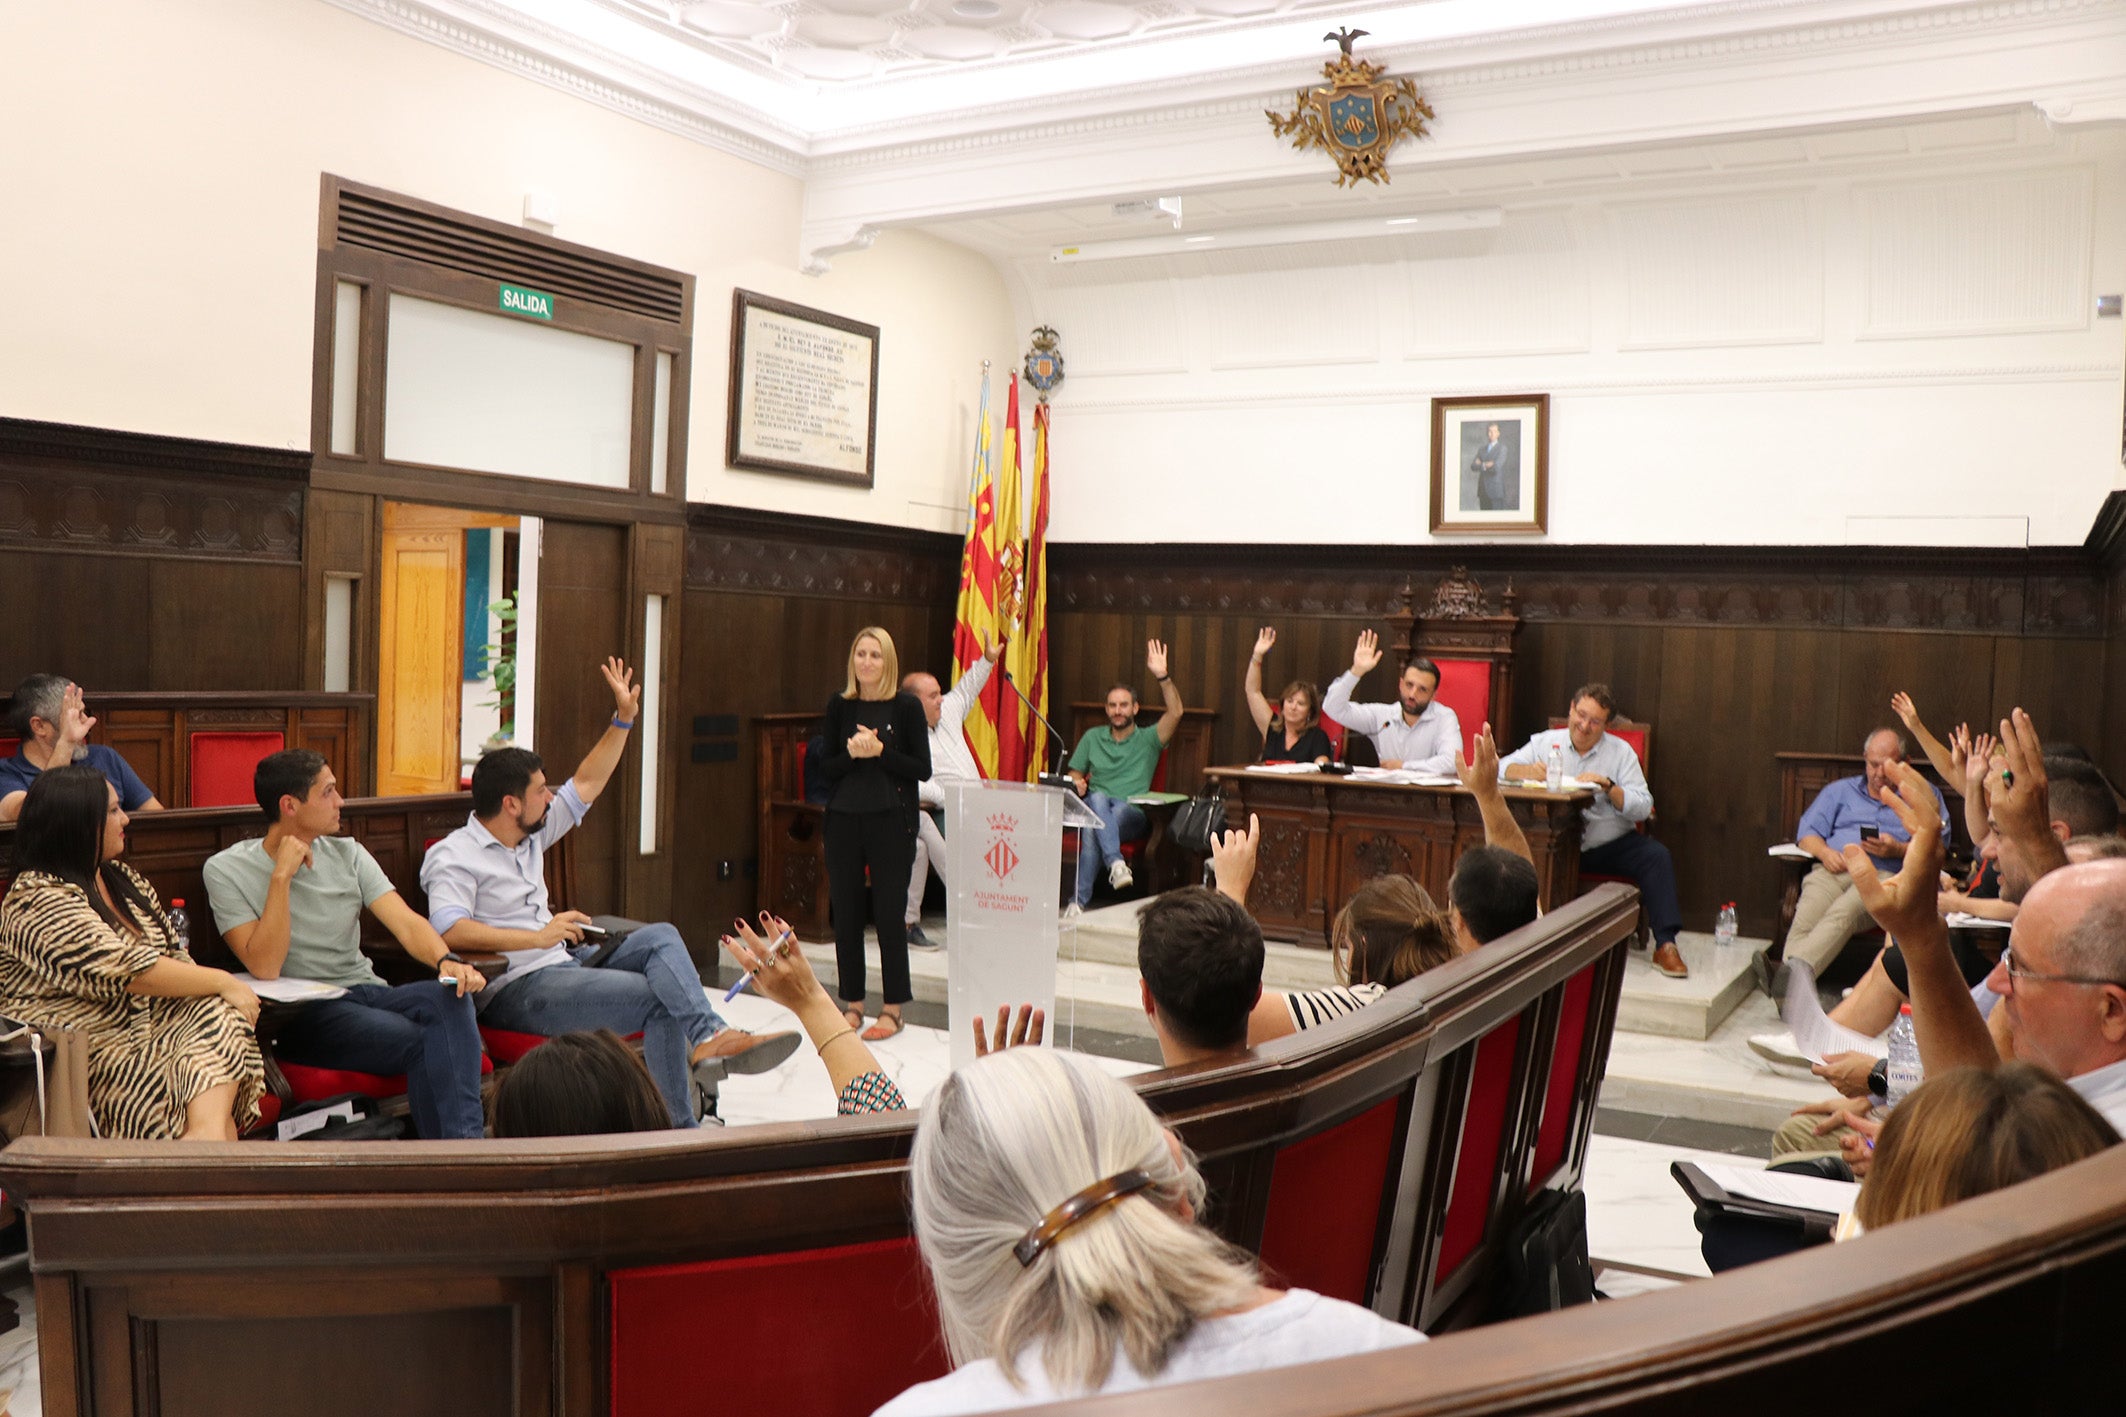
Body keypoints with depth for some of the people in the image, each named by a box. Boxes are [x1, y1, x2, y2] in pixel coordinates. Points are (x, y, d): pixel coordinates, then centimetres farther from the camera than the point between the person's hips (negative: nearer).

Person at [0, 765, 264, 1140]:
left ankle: (208, 1133, -40)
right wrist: (222, 981, -14)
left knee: (220, 1014, -24)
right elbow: (129, 971, -21)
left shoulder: (124, 879, 16)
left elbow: (173, 953, 14)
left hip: (145, 1024, 7)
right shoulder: (39, 901, -12)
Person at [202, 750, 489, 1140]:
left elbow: (406, 923, -1)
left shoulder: (347, 854, 12)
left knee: (450, 997, -29)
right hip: (300, 1014, -5)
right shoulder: (227, 870, -1)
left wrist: (446, 960, -22)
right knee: (421, 1043, -31)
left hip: (368, 992, 5)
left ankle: (462, 1141, -36)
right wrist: (282, 876, -16)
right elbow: (264, 968, -13)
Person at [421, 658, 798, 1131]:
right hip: (513, 990, -9)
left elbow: (587, 785, 25)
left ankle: (706, 1039, -33)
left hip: (563, 965, 9)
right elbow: (448, 931, -27)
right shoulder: (452, 857, -10)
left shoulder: (530, 835, 16)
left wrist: (623, 719, 19)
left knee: (660, 937, -11)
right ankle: (681, 1126, -26)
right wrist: (539, 937, -28)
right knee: (657, 998, -23)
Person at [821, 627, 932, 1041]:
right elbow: (826, 769, 6)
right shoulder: (839, 706, 6)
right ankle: (852, 1002, 19)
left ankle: (893, 1007, 11)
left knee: (889, 913, 0)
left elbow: (922, 769, -5)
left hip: (891, 820, -3)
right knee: (845, 912, 6)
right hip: (844, 819, 3)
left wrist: (880, 752, -16)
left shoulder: (906, 707, -2)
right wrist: (850, 753, -13)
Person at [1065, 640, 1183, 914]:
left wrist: (1162, 676, -15)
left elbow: (1175, 712, -4)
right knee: (1098, 799, -38)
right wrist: (1076, 783, -3)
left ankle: (1079, 900, -38)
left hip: (1131, 814, -1)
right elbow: (1075, 774, 24)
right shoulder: (1092, 737, 22)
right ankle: (1116, 863, -55)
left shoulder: (1148, 740, 13)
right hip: (1092, 807, 1)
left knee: (1093, 830, -37)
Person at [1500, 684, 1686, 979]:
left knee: (1657, 856, -25)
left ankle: (1665, 946, -22)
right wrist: (1529, 771, -19)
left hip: (1611, 845, 0)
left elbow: (1643, 808, -4)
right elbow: (1504, 768, 1)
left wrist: (1608, 786, -20)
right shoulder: (1546, 742, 8)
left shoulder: (1621, 752, 5)